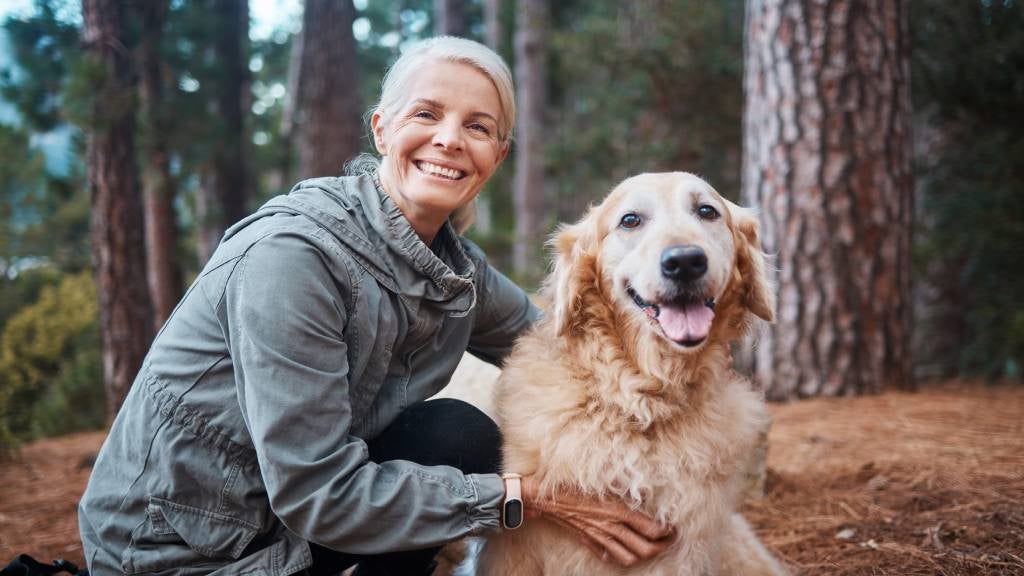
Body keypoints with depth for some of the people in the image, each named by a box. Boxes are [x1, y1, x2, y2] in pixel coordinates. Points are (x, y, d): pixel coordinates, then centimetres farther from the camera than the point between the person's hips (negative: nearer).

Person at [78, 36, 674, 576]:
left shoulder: (457, 266, -3)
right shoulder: (290, 255, -26)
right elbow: (317, 495, -27)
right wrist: (530, 496, -24)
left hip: (287, 520, 7)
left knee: (460, 436, -10)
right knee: (458, 440, -16)